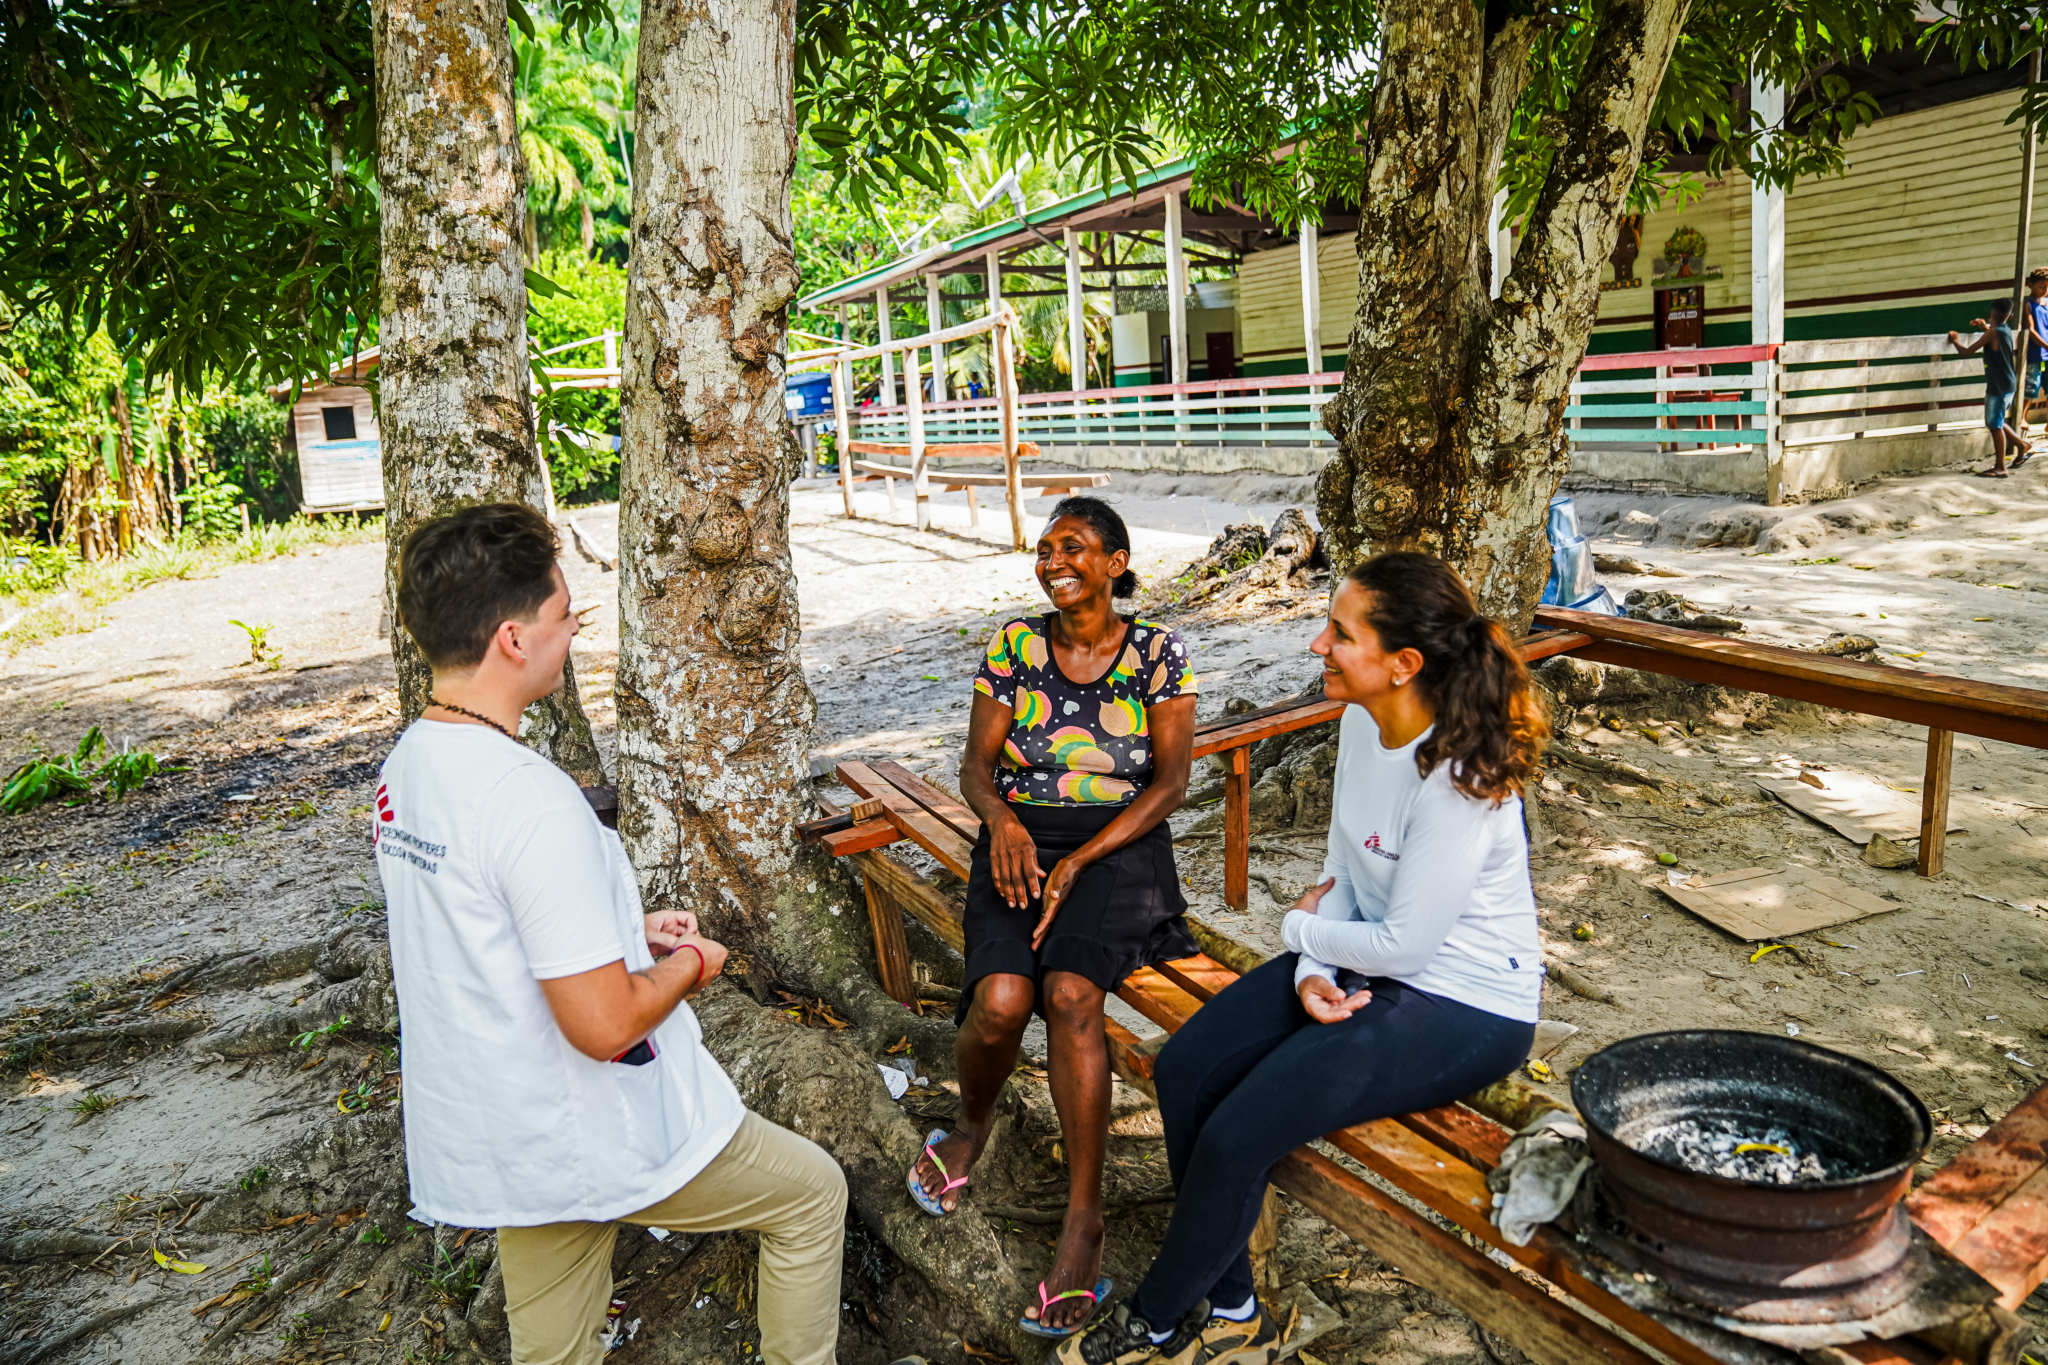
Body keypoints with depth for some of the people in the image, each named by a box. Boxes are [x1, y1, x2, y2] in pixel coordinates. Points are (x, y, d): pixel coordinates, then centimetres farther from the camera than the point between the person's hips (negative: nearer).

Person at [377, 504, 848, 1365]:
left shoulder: (406, 766, 0)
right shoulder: (531, 800, -29)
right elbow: (606, 1025, -27)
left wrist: (625, 931, 9)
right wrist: (691, 964, -9)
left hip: (481, 1145, 9)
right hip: (589, 1141, -8)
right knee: (811, 1194, 14)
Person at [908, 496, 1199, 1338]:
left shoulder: (1159, 654, 1)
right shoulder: (1013, 645, 6)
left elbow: (1171, 780, -4)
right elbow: (976, 765, 6)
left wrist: (1080, 861, -14)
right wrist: (1001, 817, -17)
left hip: (1118, 847, -2)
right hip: (1020, 845, 2)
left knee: (1070, 993, -30)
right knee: (1001, 998, -25)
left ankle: (1083, 1220, -18)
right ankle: (971, 1126, 10)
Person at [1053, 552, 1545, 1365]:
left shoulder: (1458, 778, -29)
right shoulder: (1362, 722, -3)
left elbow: (1403, 943, -24)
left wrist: (1303, 930, -6)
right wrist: (1313, 974, -11)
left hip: (1465, 1007, -8)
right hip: (1366, 964, 9)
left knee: (1237, 1136, -17)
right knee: (1183, 1073, -5)